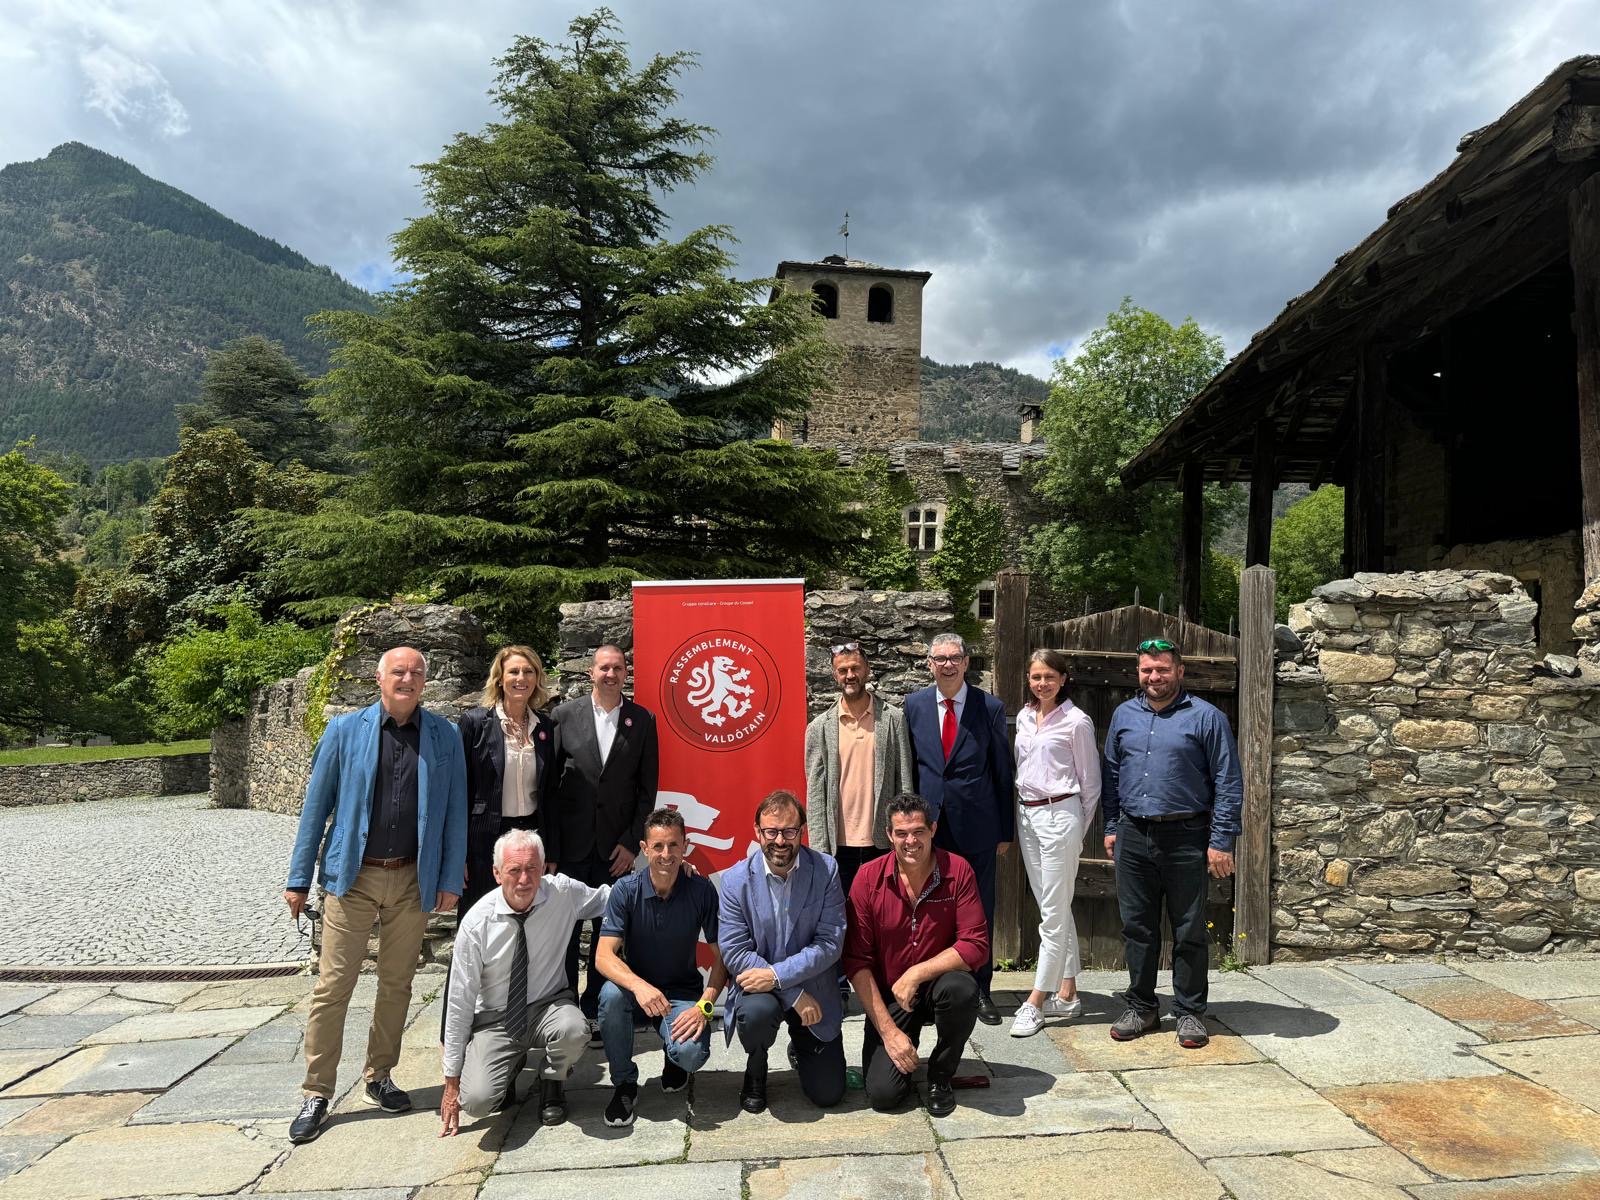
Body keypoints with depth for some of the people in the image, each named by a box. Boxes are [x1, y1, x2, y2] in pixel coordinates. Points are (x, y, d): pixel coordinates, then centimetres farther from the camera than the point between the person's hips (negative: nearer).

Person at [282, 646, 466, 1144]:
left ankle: (379, 1078, 30)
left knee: (397, 983, 13)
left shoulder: (445, 737, 1)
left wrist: (450, 880, -2)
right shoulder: (345, 730, 0)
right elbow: (316, 805, 2)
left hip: (412, 879, 1)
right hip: (353, 876, -1)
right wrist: (299, 878, 0)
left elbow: (455, 813, 3)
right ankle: (316, 1094, 15)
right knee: (333, 984, 2)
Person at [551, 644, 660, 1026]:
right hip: (571, 843, 0)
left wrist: (632, 842, -2)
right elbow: (550, 780, 2)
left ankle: (595, 1007, 22)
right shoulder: (565, 714, 1)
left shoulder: (642, 720, 3)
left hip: (616, 847, 1)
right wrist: (549, 843, -2)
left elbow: (647, 787, 3)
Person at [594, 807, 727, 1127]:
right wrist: (639, 986, -40)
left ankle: (674, 1059, 12)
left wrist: (703, 1007, -21)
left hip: (683, 992, -1)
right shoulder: (626, 890, -13)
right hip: (637, 986, 1)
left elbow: (721, 957, -6)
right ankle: (624, 1084, -8)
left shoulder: (701, 890, -12)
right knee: (611, 995, -33)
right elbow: (604, 957, -20)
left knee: (692, 1053, -29)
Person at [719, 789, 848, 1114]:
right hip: (757, 986, -1)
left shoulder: (826, 871, -11)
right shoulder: (735, 880, -12)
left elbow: (831, 942, -14)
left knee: (829, 1094, -1)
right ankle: (756, 1070, 1)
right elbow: (735, 953, -15)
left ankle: (800, 1047, 35)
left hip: (814, 989, 1)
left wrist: (777, 975, -25)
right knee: (757, 1012, -36)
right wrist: (795, 995, -20)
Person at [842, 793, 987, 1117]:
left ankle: (941, 1075, -5)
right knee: (882, 1094, -18)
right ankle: (902, 1047, 19)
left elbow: (976, 946, -16)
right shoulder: (869, 878, -12)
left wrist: (916, 974, -24)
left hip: (937, 985, 0)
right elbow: (857, 960, -10)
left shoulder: (957, 871, -13)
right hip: (888, 996, 0)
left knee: (961, 988, -35)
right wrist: (888, 1030, -14)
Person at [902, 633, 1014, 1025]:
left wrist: (1005, 830, 2)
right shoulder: (913, 705, 3)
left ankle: (979, 990, 23)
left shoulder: (990, 708, -1)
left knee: (979, 911, 8)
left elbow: (1002, 773, 2)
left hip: (976, 826, -1)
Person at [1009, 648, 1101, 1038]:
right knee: (1053, 909, 13)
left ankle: (1035, 1003, 0)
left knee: (1054, 912, -3)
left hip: (1059, 815, -7)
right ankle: (1067, 994, 22)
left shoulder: (1076, 721, -8)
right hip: (1027, 815, 7)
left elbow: (1090, 782, -3)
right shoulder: (1024, 718, 10)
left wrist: (1078, 828, 1)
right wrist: (1021, 817, 16)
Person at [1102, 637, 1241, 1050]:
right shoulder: (1123, 715, 10)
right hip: (1133, 837, 4)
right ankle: (1142, 1007, 24)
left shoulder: (1205, 717, -4)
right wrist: (1111, 827, 11)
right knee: (1137, 928, 11)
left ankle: (1189, 1013, 20)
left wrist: (1221, 841, -10)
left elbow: (1227, 783, -5)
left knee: (1189, 932, 6)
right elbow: (1111, 774, 16)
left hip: (1185, 838, -4)